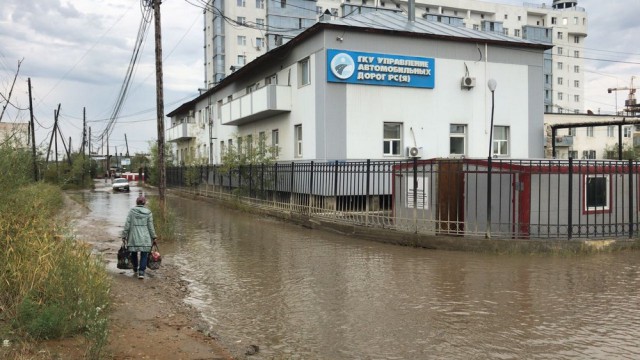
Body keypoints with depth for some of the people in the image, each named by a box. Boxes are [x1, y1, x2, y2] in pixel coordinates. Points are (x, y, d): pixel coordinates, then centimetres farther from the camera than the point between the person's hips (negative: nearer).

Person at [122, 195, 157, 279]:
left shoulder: (131, 211, -2)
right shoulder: (148, 213, -2)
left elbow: (127, 225, -3)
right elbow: (150, 226, 0)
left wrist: (124, 236, 4)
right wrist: (154, 237, 7)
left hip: (134, 237, 1)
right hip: (145, 238, -1)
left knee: (134, 254, 16)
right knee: (144, 255, 4)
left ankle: (135, 270, 30)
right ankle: (141, 272, -6)